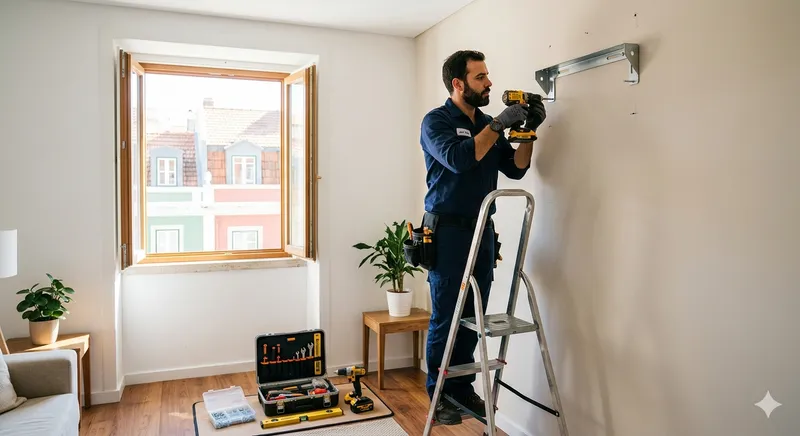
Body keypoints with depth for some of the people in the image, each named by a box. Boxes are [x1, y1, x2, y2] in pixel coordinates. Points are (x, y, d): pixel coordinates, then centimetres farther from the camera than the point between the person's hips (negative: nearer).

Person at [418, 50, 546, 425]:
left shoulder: (487, 124, 14)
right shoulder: (436, 121, -4)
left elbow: (515, 169, 10)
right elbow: (458, 159, -21)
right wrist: (499, 125, -18)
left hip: (482, 230, 6)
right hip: (448, 230, -5)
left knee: (473, 318, 9)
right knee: (445, 318, 0)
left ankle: (463, 387, 23)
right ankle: (439, 394, 15)